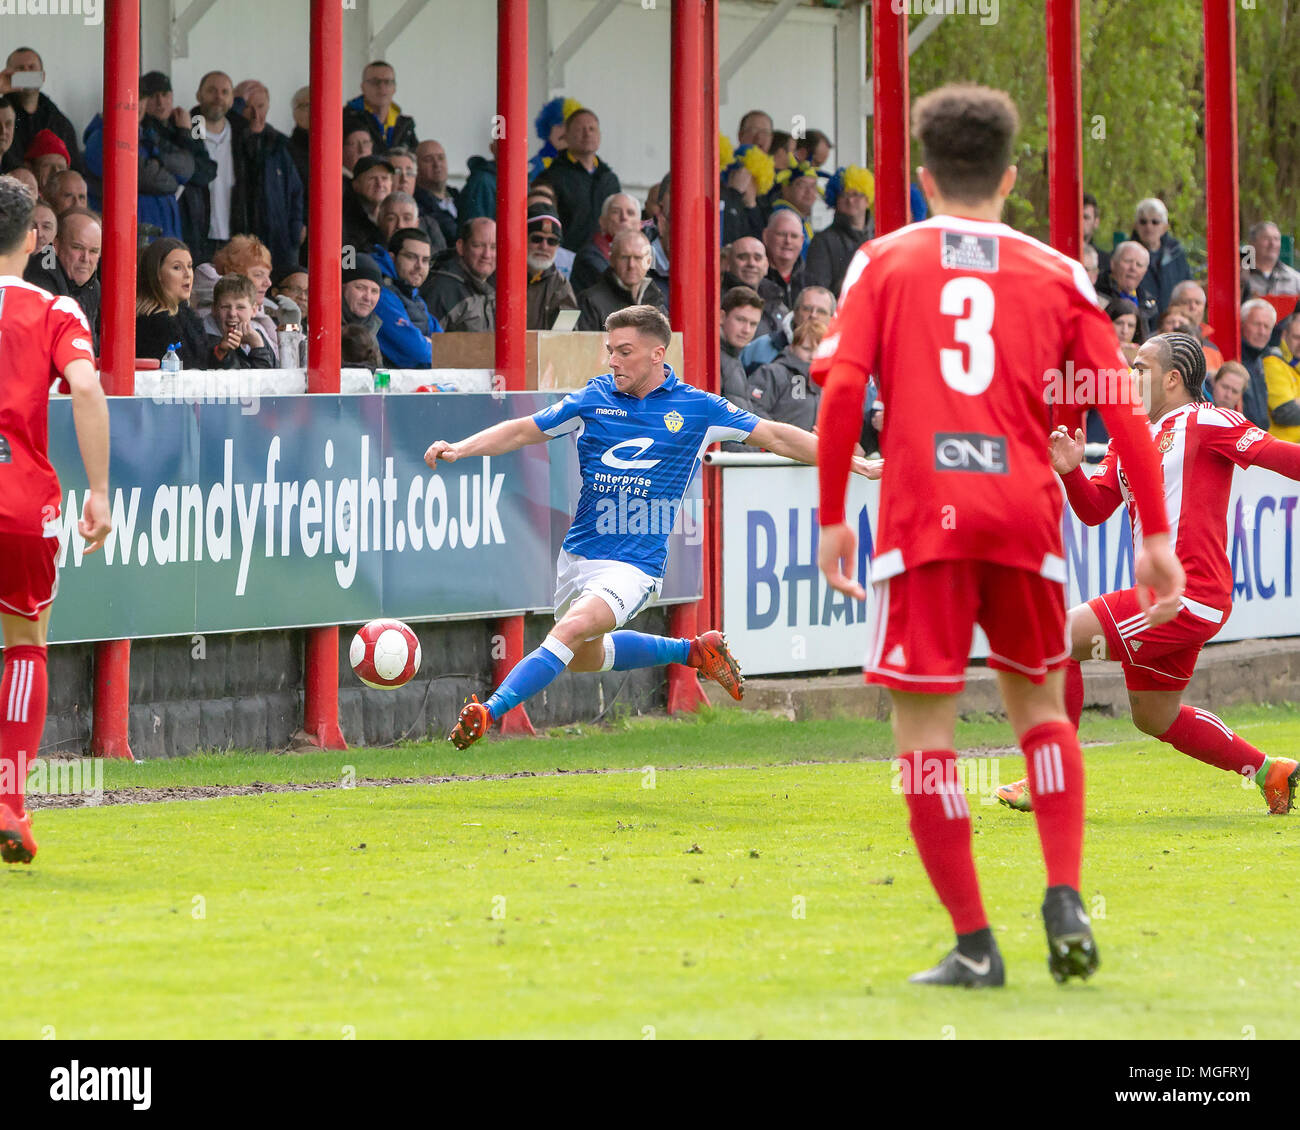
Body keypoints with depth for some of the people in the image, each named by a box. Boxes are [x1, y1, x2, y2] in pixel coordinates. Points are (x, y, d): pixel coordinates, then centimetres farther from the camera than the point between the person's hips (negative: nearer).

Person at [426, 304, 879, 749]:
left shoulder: (697, 408, -2)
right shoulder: (594, 399, 3)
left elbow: (775, 437, 5)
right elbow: (523, 430, 6)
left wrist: (853, 463, 3)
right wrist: (460, 449, -9)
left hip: (634, 564, -5)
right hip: (578, 554, 5)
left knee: (571, 631, -28)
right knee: (584, 658, 20)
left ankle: (489, 712, -36)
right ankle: (694, 651, 37)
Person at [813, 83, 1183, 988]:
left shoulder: (884, 263, 7)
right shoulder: (1055, 274, 11)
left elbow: (842, 392, -4)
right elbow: (1122, 406, 5)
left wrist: (832, 519, 2)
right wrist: (1156, 534, 7)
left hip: (923, 515, -2)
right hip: (1025, 512, 2)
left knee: (925, 726, 4)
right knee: (1039, 702, 22)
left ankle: (975, 945, 0)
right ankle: (1066, 902, 5)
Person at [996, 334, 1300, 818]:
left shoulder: (1205, 423, -7)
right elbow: (1094, 509, 14)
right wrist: (1071, 470, -5)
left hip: (1188, 595, -10)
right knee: (1155, 717, 18)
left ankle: (1049, 783, -8)